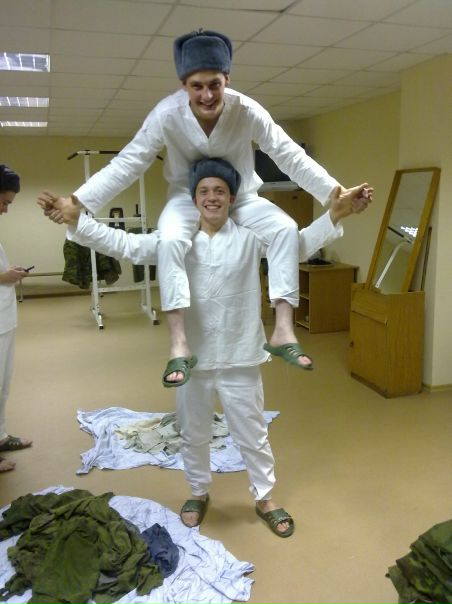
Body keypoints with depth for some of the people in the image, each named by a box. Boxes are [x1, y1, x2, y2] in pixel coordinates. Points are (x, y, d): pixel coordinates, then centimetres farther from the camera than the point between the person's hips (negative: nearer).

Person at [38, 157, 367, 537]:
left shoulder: (250, 237, -4)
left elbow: (299, 245, -6)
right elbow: (124, 245, -7)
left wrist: (334, 215, -21)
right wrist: (75, 218, -17)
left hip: (239, 357, -1)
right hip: (193, 357, 2)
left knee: (252, 434, 14)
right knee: (193, 434, 19)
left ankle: (265, 498, 37)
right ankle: (199, 493, 44)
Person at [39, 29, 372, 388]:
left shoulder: (248, 112, -23)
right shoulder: (166, 114, -24)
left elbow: (292, 157, -20)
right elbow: (127, 164, -21)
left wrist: (337, 193, -28)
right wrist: (76, 202, -29)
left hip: (241, 198, 2)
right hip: (188, 198, -1)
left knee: (286, 229, -24)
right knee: (170, 241, -34)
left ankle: (283, 331, -21)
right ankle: (179, 344, -30)